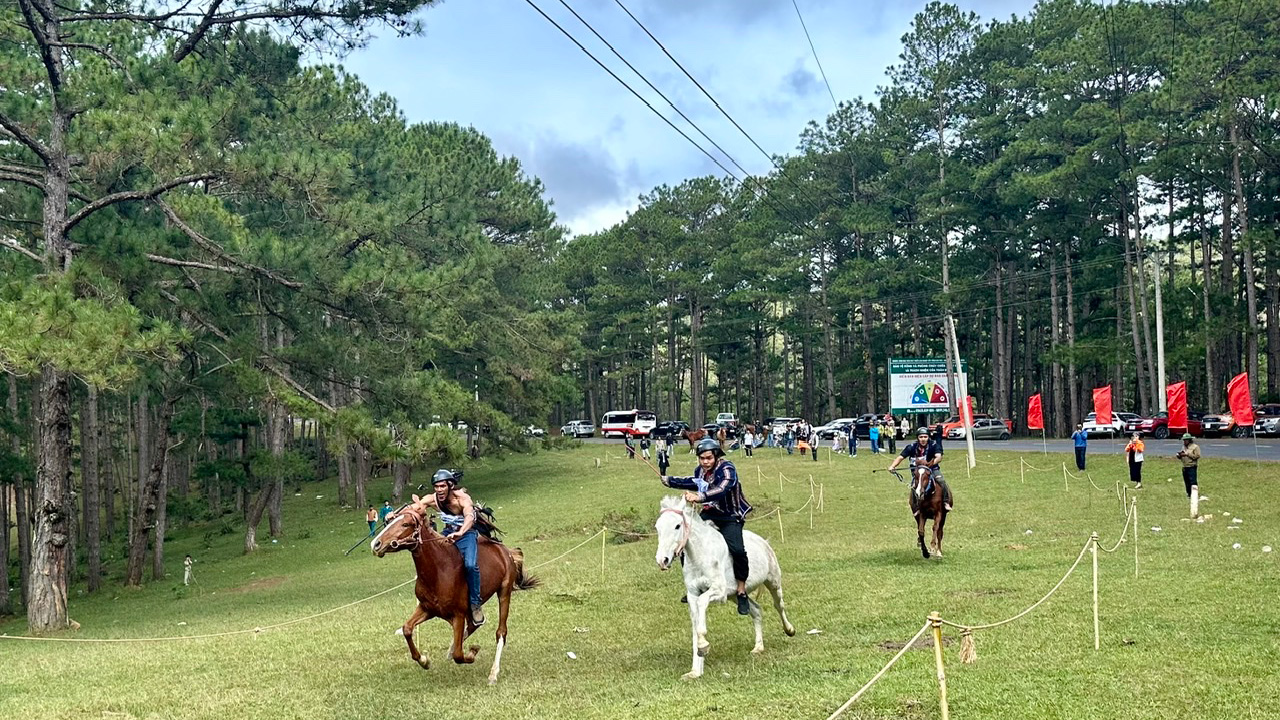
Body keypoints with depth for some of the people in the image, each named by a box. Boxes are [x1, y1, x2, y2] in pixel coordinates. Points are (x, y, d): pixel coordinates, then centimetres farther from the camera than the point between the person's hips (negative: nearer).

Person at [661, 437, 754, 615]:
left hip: (730, 516, -8)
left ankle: (742, 592, -13)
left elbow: (721, 489, -43)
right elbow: (694, 483, 25)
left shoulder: (727, 469, -23)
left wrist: (699, 497, -57)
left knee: (737, 550, -29)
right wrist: (669, 480, 30)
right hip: (709, 514, 8)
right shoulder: (700, 470, 1)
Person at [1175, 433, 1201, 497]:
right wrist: (1179, 455, -1)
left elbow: (1197, 456, -14)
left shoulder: (1195, 447, -4)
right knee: (1187, 482, 10)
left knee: (1192, 481, -12)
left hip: (1192, 467, -7)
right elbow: (1181, 457, 24)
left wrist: (1187, 454, -16)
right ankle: (1189, 494, 18)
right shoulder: (1184, 447, 18)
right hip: (1184, 467, 7)